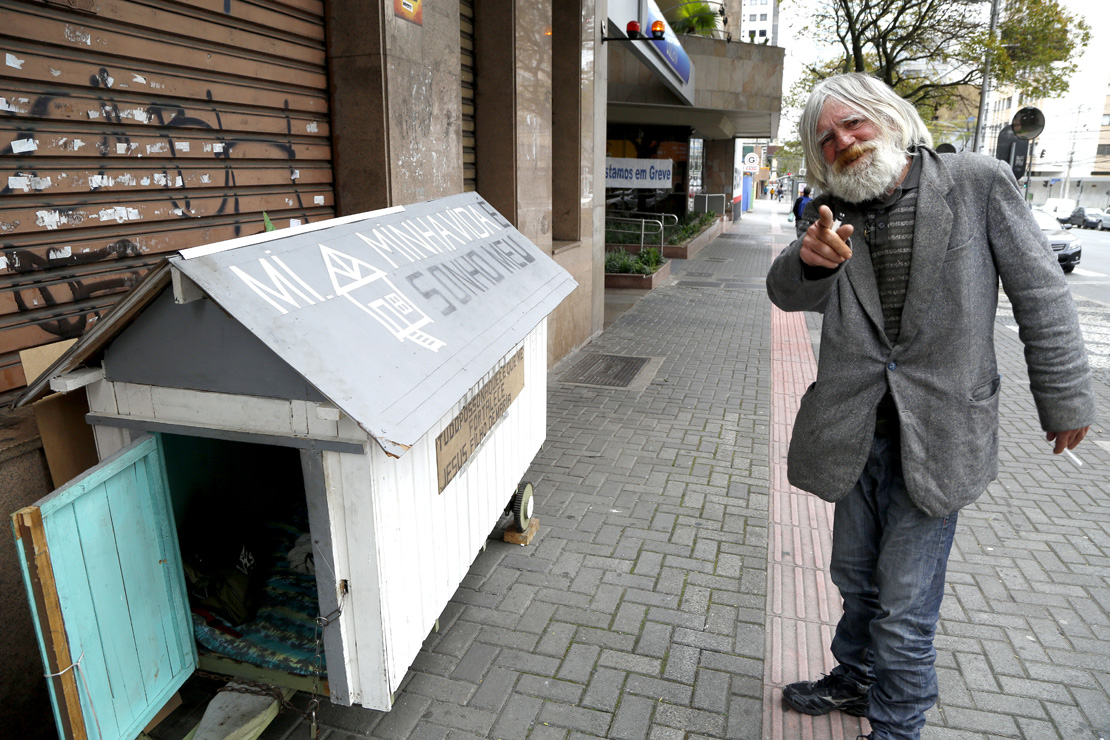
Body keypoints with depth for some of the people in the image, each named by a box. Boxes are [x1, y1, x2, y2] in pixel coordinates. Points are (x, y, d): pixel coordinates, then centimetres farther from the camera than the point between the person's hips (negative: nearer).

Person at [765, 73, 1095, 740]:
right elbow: (788, 294, -11)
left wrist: (1066, 397, 1)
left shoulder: (977, 182, -7)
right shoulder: (832, 212, 3)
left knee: (904, 606, 3)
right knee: (855, 576, 22)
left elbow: (1041, 292, -3)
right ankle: (855, 679, 48)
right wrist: (812, 260, -33)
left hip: (938, 430, -4)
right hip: (857, 428, 4)